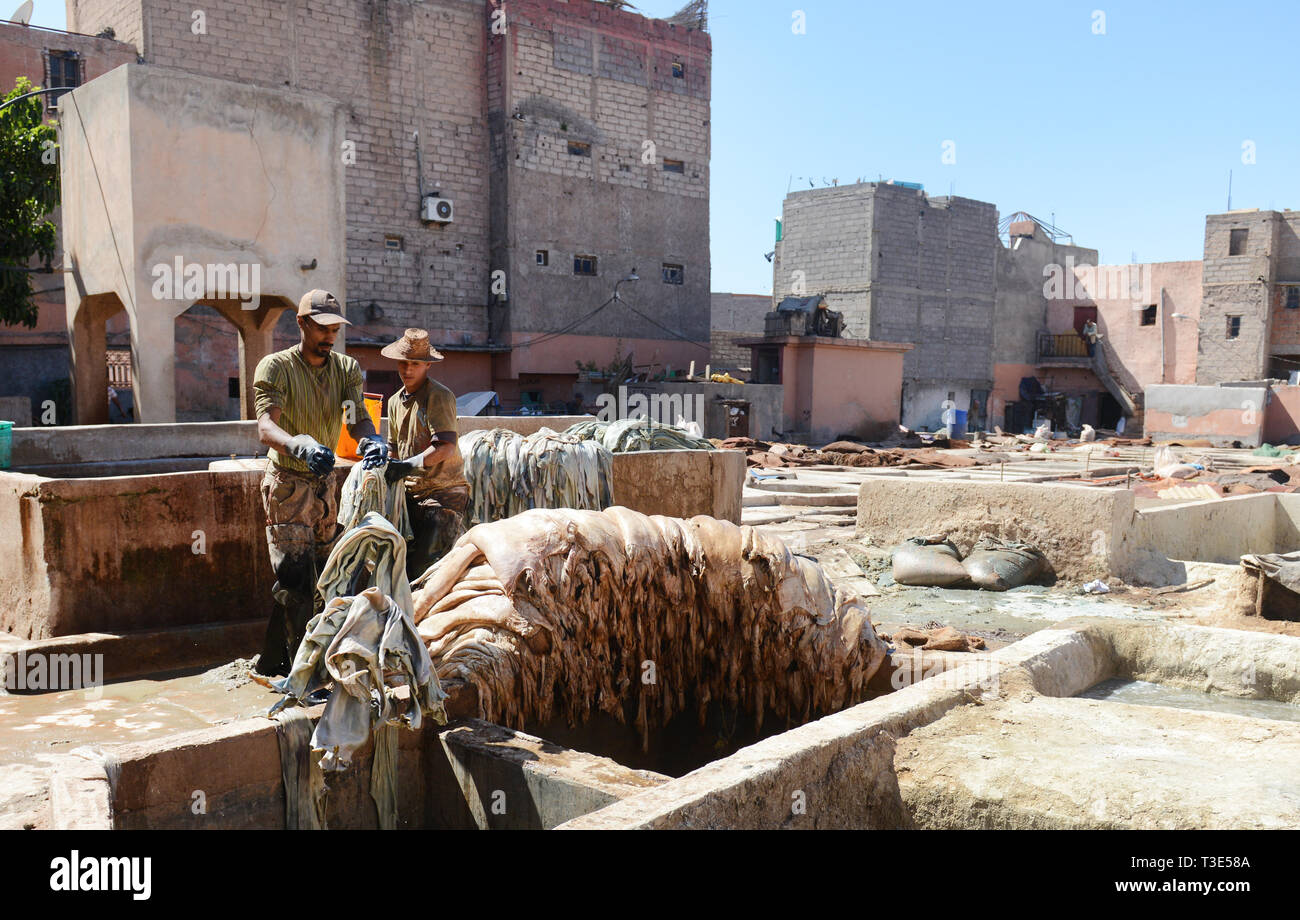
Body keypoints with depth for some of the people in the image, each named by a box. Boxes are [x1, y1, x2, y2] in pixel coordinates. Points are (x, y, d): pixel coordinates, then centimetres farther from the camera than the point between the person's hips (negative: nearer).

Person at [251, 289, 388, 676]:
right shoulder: (275, 367, -12)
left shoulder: (346, 368, 4)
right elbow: (266, 427, -27)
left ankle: (272, 661, 27)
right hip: (288, 484, -6)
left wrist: (371, 439, -36)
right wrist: (301, 446, -49)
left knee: (319, 575, 12)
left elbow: (357, 416, -11)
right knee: (296, 580, -9)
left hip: (325, 483, 6)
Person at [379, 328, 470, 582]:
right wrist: (384, 462, 7)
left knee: (426, 563, -15)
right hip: (411, 492, 7)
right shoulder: (395, 401, 16)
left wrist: (408, 465, -28)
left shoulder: (440, 396, -9)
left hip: (443, 491, -7)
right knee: (403, 560, 3)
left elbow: (445, 447, -20)